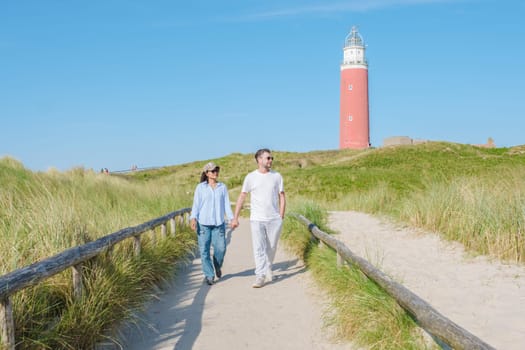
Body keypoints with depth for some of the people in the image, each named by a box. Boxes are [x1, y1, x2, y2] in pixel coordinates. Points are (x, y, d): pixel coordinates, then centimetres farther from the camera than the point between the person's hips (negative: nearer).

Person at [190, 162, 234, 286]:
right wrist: (193, 218, -11)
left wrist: (232, 218, -1)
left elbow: (226, 204, 9)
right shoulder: (200, 187, 5)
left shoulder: (223, 187, 10)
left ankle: (217, 266, 25)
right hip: (203, 223, -1)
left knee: (220, 248, -5)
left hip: (218, 224, 1)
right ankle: (209, 275, 7)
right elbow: (196, 204, 2)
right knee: (204, 250, -2)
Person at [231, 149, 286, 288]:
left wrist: (281, 217, 2)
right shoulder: (250, 177, 1)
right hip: (257, 219, -2)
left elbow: (282, 197, 8)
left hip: (274, 219, 2)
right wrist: (235, 218, -1)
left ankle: (268, 268, 33)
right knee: (258, 248, -10)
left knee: (271, 247, 11)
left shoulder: (277, 176, 5)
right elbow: (242, 197, 3)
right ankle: (261, 276, -10)